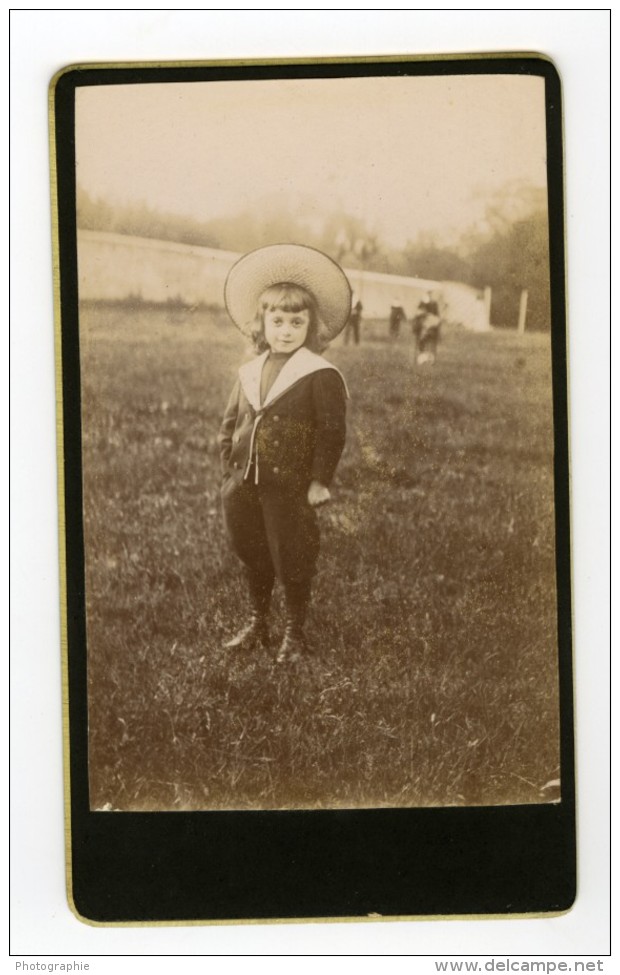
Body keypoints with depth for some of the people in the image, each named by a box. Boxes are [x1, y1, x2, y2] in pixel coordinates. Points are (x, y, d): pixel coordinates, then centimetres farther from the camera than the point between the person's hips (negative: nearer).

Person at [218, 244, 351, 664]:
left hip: (291, 489, -5)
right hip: (245, 487, 6)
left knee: (292, 562, 5)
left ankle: (295, 634, 22)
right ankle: (257, 624, 35)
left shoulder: (321, 375, -9)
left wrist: (320, 482, -12)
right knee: (252, 558, 18)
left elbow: (333, 431, -10)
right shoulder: (250, 372, 8)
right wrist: (229, 471, 8)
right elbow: (230, 423, 14)